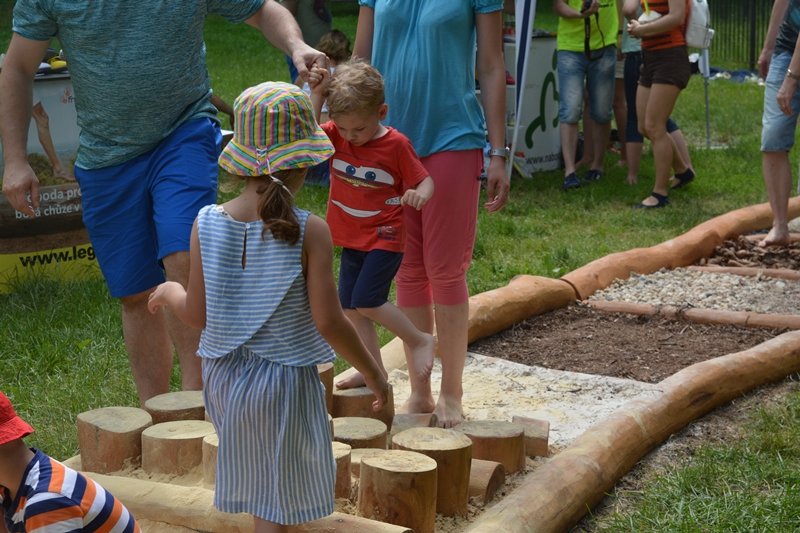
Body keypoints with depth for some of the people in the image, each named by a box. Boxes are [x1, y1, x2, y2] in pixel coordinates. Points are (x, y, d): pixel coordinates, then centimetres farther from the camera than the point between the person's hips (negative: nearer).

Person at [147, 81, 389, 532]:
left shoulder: (207, 224, -8)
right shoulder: (309, 231, -17)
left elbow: (197, 314, -2)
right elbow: (329, 323, -16)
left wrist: (169, 292, 20)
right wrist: (373, 373, -2)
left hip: (224, 375, 4)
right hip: (284, 382, -4)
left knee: (256, 486, 24)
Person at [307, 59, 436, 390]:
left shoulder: (396, 145, -13)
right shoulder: (336, 136, -1)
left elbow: (425, 180, -8)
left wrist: (420, 195, -30)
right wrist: (317, 94, -21)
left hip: (385, 239, -6)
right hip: (351, 240, 6)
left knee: (365, 301, -15)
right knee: (350, 307, 10)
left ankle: (420, 341, 4)